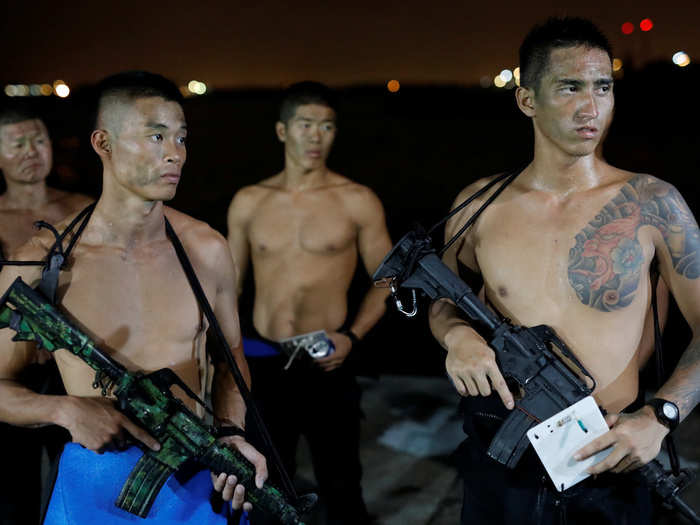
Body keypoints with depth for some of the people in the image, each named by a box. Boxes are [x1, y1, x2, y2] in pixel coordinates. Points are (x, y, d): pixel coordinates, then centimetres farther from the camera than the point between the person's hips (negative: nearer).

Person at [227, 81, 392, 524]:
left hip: (328, 365, -2)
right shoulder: (249, 202, 4)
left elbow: (385, 280, 2)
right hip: (263, 362, 2)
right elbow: (231, 284, 13)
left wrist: (352, 335, -12)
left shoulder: (358, 202, -3)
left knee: (341, 490, 7)